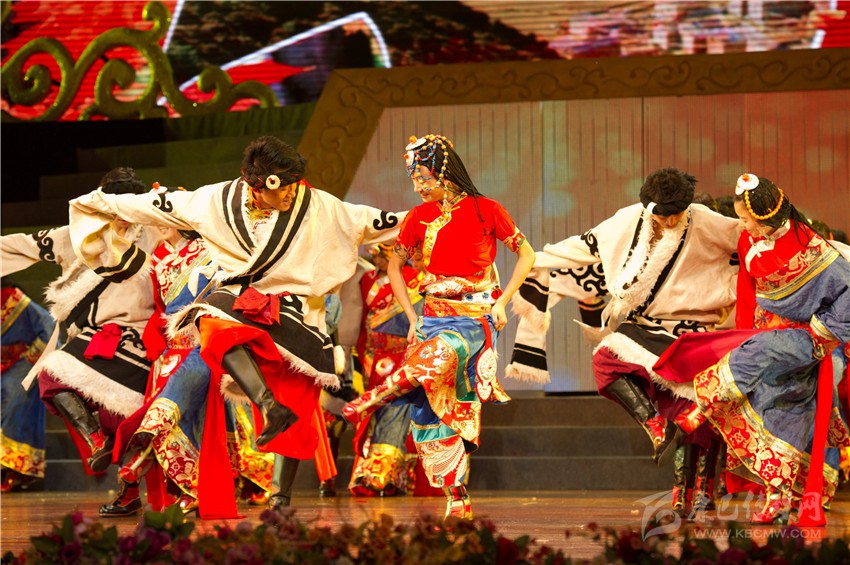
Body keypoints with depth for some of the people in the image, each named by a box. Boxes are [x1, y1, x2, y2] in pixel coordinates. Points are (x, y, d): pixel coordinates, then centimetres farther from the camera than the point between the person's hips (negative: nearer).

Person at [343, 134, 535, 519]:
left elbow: (525, 254, 4)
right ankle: (457, 500, -3)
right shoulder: (420, 217, 6)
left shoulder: (485, 210, -4)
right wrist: (412, 317, 7)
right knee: (431, 411, -8)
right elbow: (394, 266, 17)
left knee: (436, 356, -36)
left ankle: (375, 399, -20)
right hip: (435, 317, 4)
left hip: (476, 317, -4)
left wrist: (502, 302, -5)